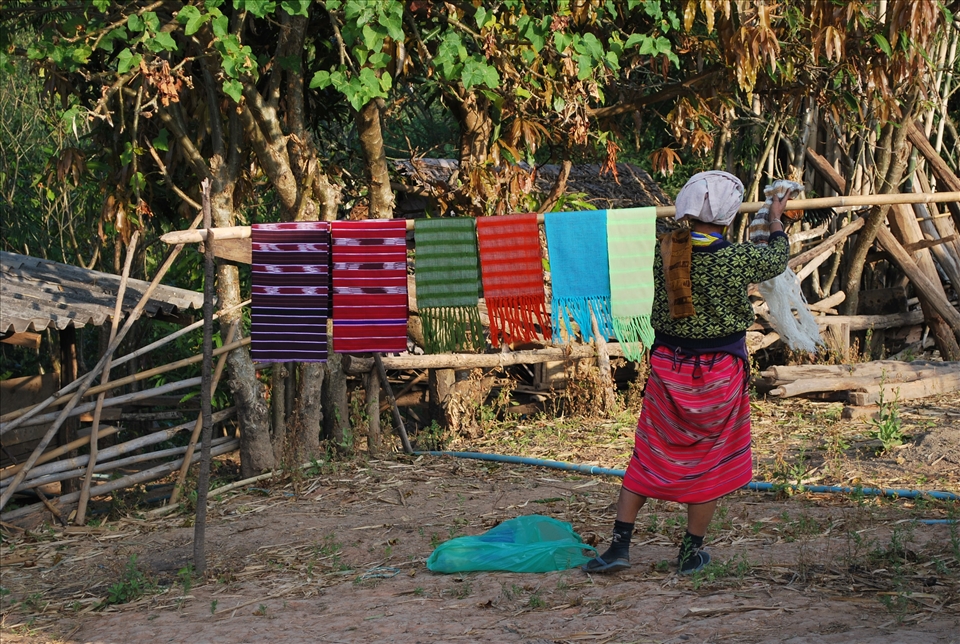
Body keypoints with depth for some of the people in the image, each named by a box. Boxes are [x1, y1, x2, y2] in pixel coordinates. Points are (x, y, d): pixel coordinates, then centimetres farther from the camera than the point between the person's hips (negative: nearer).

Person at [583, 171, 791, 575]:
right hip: (720, 372, -2)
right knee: (710, 460, 11)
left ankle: (619, 545, 10)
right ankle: (691, 553, 18)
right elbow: (777, 259, 8)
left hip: (668, 367, 3)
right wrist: (776, 221, 26)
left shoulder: (666, 250, -7)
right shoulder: (740, 259, -14)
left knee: (650, 455, 12)